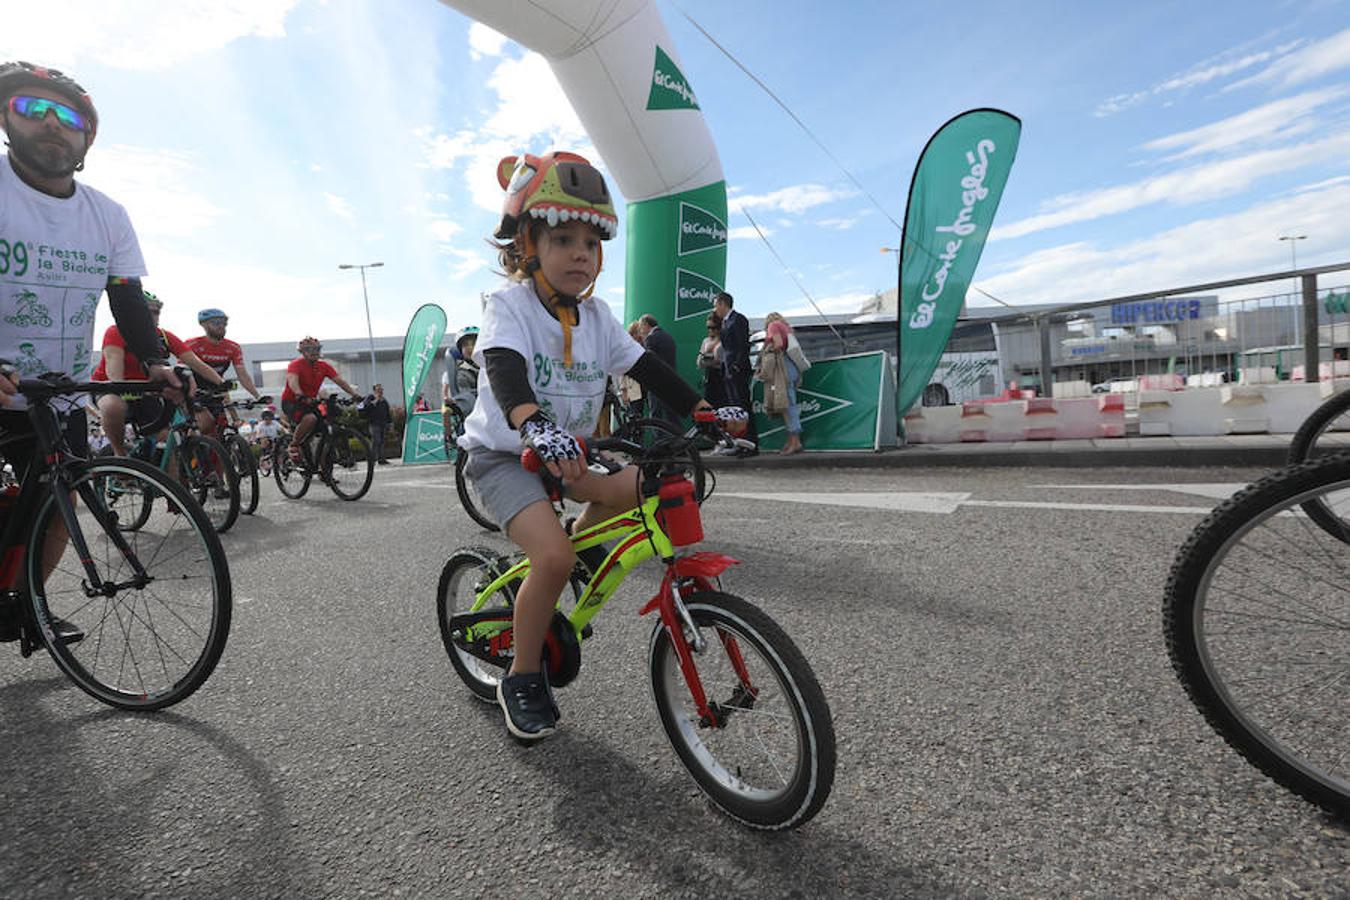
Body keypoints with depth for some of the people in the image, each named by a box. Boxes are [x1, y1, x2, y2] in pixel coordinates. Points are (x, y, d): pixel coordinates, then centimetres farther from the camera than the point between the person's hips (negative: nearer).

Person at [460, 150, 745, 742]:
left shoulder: (596, 316, 2)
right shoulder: (509, 304, -16)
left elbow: (648, 369, 0)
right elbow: (504, 369, -35)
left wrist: (706, 411, -12)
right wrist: (535, 426, -56)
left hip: (565, 451, 6)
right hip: (503, 453, -6)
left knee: (639, 488, -14)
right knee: (553, 558, -25)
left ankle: (579, 547, 16)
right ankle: (522, 680, -1)